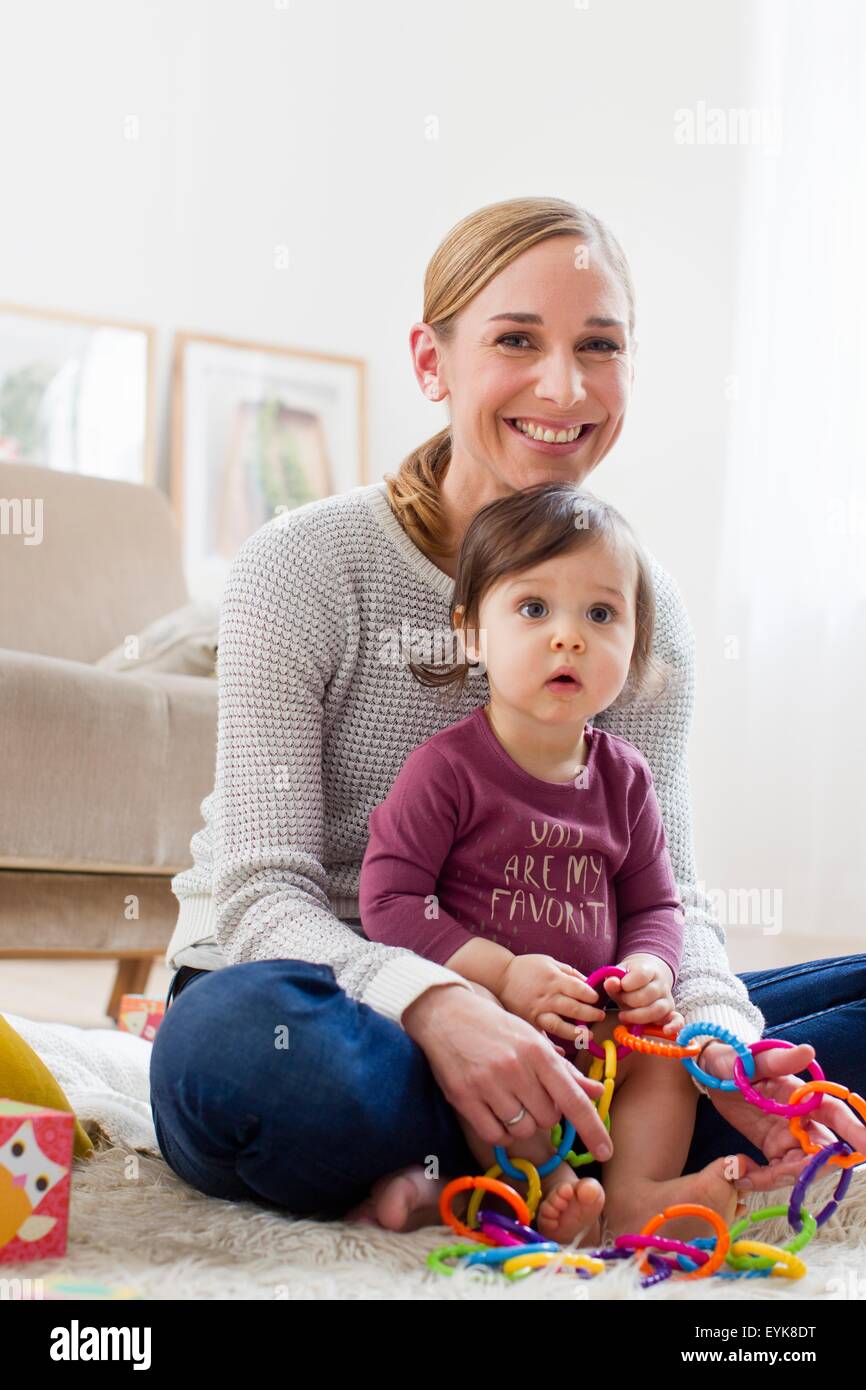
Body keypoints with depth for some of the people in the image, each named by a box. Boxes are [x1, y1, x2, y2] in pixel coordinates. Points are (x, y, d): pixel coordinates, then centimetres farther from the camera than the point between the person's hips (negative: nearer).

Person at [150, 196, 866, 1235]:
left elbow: (661, 889, -2)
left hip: (513, 1033, 5)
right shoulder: (301, 566, -12)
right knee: (251, 1039, -41)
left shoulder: (645, 607, 2)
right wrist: (432, 1003, -38)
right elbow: (266, 892, -17)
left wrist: (718, 1035, -25)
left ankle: (457, 1171, -18)